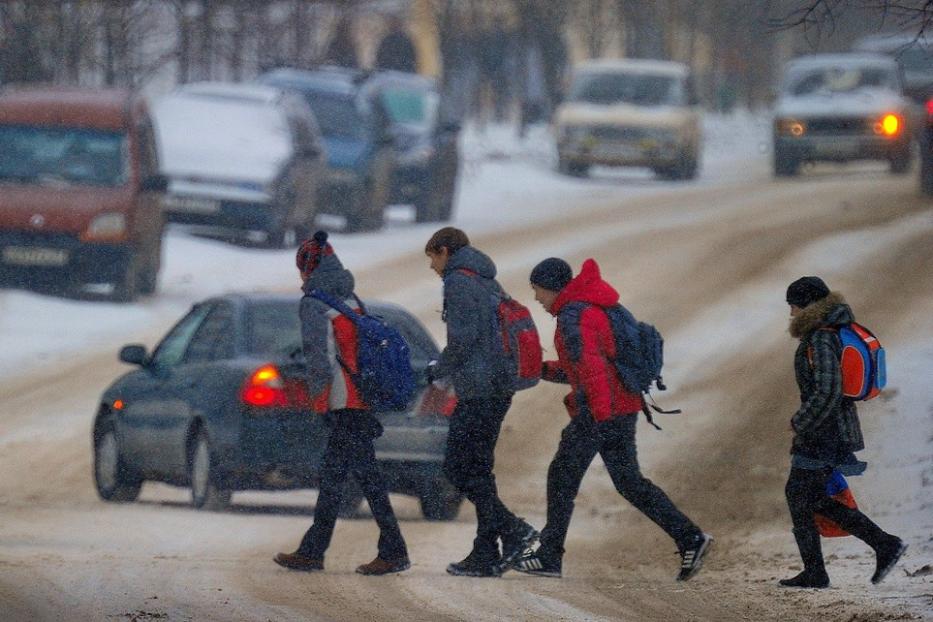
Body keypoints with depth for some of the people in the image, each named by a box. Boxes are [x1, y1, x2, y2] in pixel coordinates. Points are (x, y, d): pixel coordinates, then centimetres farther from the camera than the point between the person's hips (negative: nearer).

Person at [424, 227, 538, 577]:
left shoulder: (457, 282, -7)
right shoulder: (489, 283, 21)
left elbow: (463, 338, -18)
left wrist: (438, 371, -3)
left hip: (476, 390, -9)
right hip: (500, 388, 9)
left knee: (457, 468, -6)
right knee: (477, 470, 11)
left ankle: (513, 531, -16)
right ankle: (486, 556, 8)